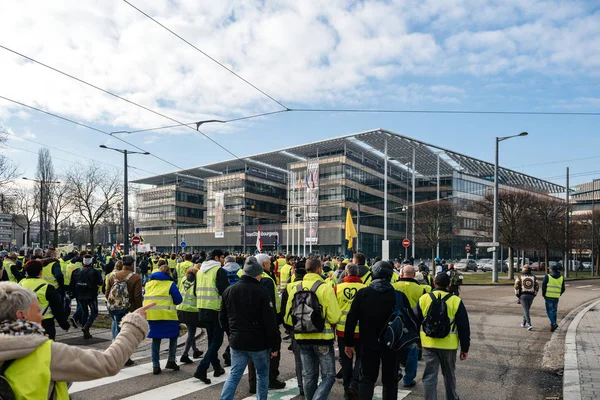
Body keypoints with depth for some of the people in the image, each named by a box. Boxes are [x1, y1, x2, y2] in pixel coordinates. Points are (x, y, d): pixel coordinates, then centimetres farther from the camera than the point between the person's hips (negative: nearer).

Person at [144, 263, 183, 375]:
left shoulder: (149, 283, 12)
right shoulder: (170, 284, -2)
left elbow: (146, 297, 16)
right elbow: (178, 300, -3)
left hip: (151, 314, 4)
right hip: (166, 314, -4)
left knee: (155, 339, 13)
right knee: (173, 336, 15)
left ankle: (155, 366, 12)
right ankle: (171, 361, 9)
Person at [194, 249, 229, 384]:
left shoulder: (200, 271, 12)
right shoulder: (220, 271, -11)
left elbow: (196, 290, 16)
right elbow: (224, 290, -18)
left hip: (202, 308, 8)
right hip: (217, 309, -8)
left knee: (211, 339, 19)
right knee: (217, 340, 0)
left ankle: (217, 367, 28)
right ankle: (201, 369, -10)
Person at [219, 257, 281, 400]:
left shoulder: (228, 291, 3)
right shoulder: (261, 293, -15)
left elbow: (222, 318, 11)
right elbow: (270, 322, -14)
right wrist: (275, 345, -7)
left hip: (236, 341, 4)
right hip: (259, 342, -4)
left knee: (234, 375, 11)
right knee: (262, 375, 14)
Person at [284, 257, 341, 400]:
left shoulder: (295, 288, 0)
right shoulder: (325, 288, -14)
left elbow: (289, 318, 5)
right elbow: (335, 317, -16)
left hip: (302, 338, 5)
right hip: (322, 337, -5)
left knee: (308, 376, 18)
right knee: (328, 376, 6)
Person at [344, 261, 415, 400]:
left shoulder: (362, 293, -8)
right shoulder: (399, 296, -11)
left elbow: (351, 319, -8)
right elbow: (411, 319, -7)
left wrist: (349, 342, -1)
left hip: (369, 344, 1)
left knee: (366, 379, 13)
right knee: (390, 380, 15)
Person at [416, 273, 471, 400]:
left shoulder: (423, 299, -2)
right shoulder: (456, 301, -7)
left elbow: (416, 322, 6)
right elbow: (464, 327, -4)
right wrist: (465, 348, 5)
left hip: (428, 344, 0)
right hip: (448, 345, 0)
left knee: (429, 375, 5)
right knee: (449, 374, 20)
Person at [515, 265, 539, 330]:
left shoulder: (520, 277, -2)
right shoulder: (533, 277, 6)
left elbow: (516, 286, -9)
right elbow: (537, 287, 2)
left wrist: (517, 295, 1)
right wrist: (534, 295, 12)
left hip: (523, 295, -3)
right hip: (531, 296, 3)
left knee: (526, 310, -4)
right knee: (526, 309, 17)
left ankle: (529, 325, -17)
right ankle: (523, 323, 27)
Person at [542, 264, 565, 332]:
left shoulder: (547, 277, -6)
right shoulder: (561, 278, 6)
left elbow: (543, 286, -8)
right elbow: (563, 289, 8)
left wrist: (543, 294, 5)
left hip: (548, 296, -4)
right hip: (556, 297, 4)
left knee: (549, 311, 0)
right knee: (554, 311, 15)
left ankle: (554, 323, -16)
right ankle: (552, 325, 21)